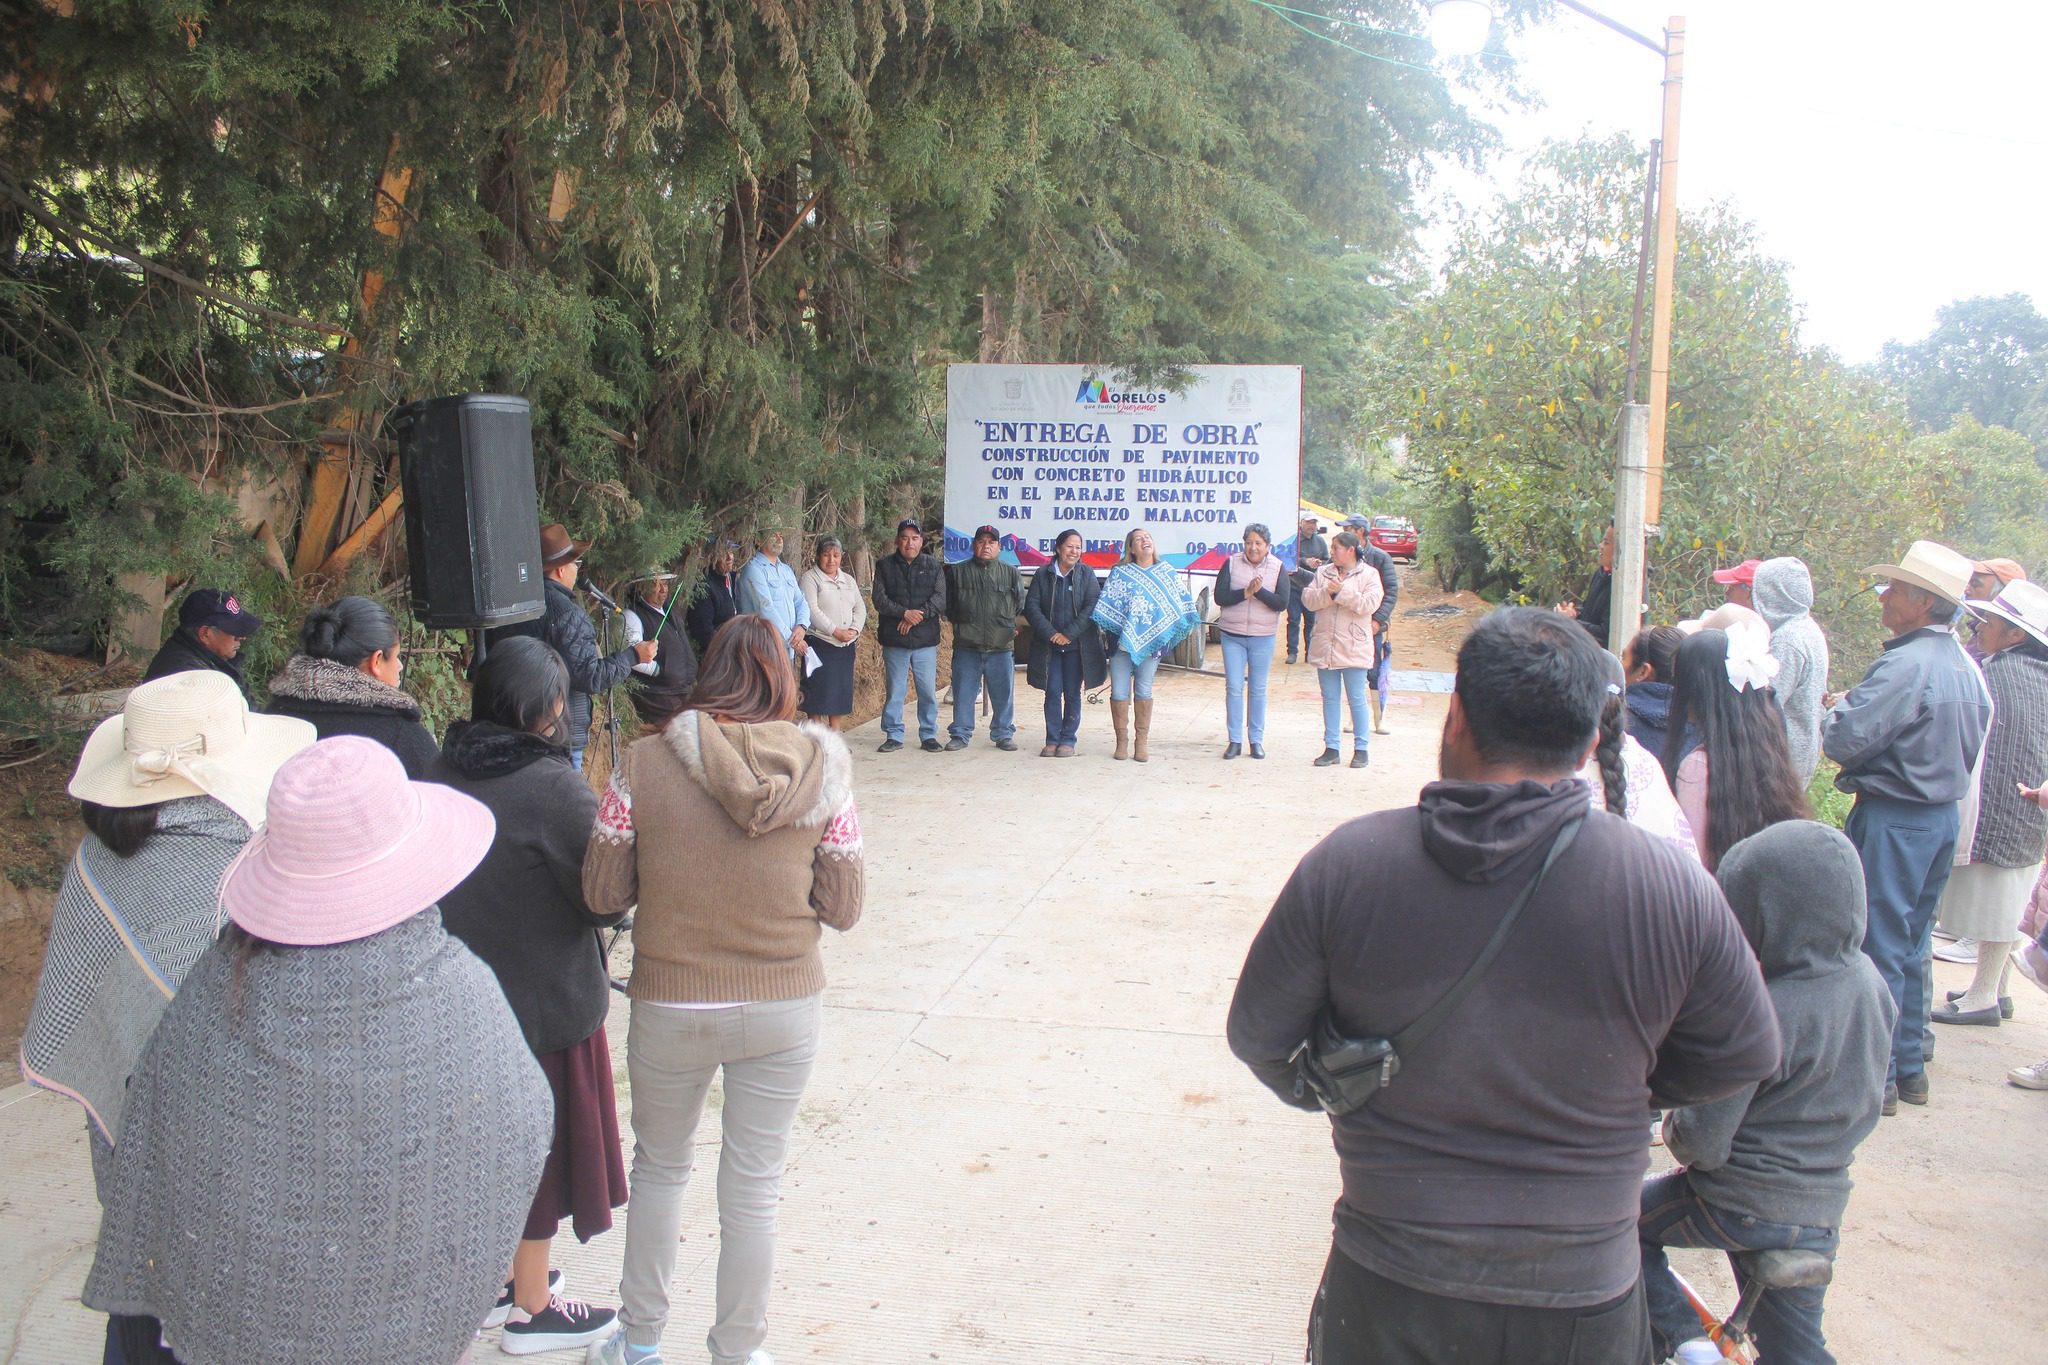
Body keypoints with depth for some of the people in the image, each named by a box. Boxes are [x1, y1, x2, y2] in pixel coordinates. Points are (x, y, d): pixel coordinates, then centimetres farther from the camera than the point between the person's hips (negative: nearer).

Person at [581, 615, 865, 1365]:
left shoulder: (644, 763, -11)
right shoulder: (821, 767, -9)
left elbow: (602, 891, -4)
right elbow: (843, 906, -4)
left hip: (669, 1008, 0)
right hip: (782, 1008, 0)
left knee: (659, 1167, 24)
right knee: (752, 1191, 15)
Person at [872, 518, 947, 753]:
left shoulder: (934, 566, 8)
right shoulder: (885, 566, 6)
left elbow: (940, 599, -2)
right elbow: (880, 600, -3)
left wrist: (918, 615, -15)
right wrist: (904, 613, -16)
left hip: (926, 639, 0)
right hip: (894, 639, 0)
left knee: (928, 691, 2)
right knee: (894, 691, 4)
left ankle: (929, 735, 12)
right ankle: (894, 735, 12)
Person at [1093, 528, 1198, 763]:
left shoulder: (1167, 573, 8)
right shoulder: (1120, 573, 3)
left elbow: (1181, 604, 11)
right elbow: (1105, 604, 2)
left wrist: (1172, 633, 5)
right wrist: (1107, 633, -5)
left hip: (1151, 641, 1)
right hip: (1121, 639, -1)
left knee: (1144, 691, 5)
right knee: (1119, 692, 0)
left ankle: (1141, 743, 12)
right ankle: (1121, 741, 10)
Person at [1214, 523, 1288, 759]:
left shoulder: (1277, 568, -2)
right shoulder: (1232, 563, -2)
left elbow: (1282, 604, -10)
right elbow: (1220, 597, -9)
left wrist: (1259, 590, -22)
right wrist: (1246, 592, -21)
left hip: (1263, 636, 0)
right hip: (1232, 635, 0)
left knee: (1258, 689, 8)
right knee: (1234, 688, 1)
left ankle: (1256, 740, 16)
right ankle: (1235, 740, 8)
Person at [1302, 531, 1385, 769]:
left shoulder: (1369, 575, -2)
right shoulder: (1323, 573, 10)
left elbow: (1368, 604, -16)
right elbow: (1308, 599, 0)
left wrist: (1341, 592, -17)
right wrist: (1327, 593, -17)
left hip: (1353, 649, -4)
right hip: (1325, 647, 4)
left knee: (1356, 699, 1)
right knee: (1330, 698, 10)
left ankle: (1360, 749, 11)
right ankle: (1331, 748, 17)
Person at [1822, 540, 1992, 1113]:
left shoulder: (1906, 664, -21)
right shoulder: (1966, 667, 8)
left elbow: (1845, 739, -22)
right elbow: (1972, 740, 18)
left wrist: (1834, 711, -3)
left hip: (1893, 820, -9)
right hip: (1946, 813, 9)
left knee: (1876, 947, -1)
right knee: (1911, 945, 17)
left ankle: (1875, 1077, 5)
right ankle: (1909, 1067, 25)